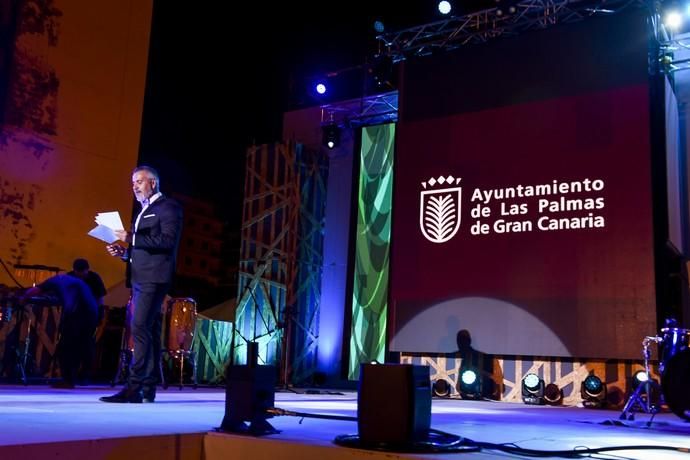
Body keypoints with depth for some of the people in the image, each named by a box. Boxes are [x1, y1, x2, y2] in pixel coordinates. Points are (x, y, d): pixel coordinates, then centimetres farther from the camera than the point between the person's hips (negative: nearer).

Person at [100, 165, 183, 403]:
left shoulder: (168, 206, -3)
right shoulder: (144, 211, 24)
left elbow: (168, 241, -16)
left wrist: (133, 239, -19)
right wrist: (124, 252, 9)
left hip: (154, 277, -9)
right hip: (140, 277, 9)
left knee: (140, 328, -16)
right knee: (149, 332, 8)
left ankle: (134, 387, -15)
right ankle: (148, 389, 10)